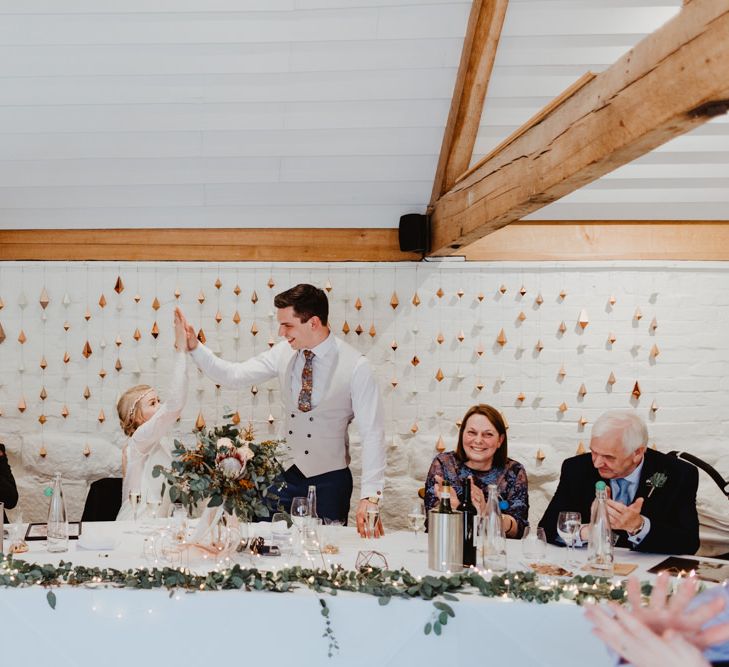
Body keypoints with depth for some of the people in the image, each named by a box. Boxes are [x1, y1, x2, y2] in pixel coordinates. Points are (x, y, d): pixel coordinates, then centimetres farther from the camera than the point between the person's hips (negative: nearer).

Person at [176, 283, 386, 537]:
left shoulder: (356, 366, -15)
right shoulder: (284, 353, -1)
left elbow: (372, 434, -17)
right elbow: (233, 375, 1)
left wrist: (370, 497, -24)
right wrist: (195, 347, -12)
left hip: (330, 479, -4)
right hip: (287, 473, 4)